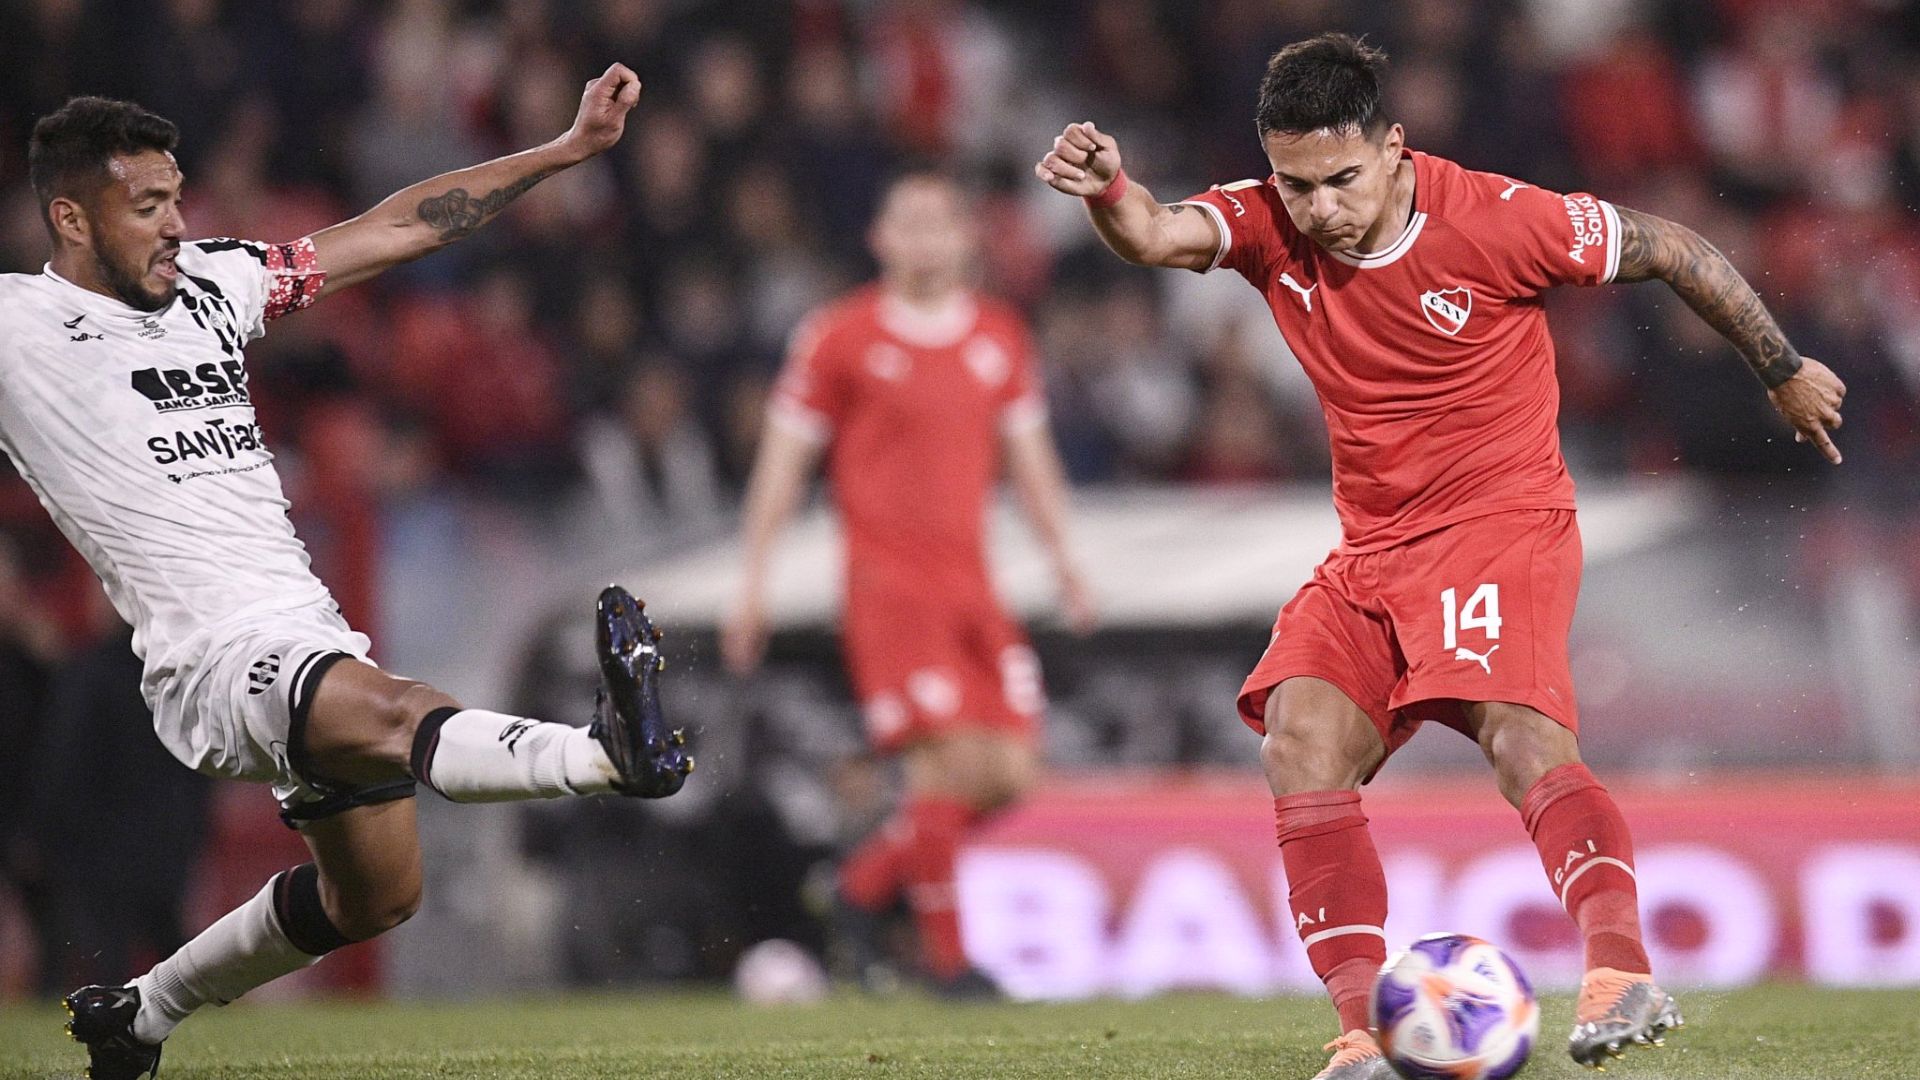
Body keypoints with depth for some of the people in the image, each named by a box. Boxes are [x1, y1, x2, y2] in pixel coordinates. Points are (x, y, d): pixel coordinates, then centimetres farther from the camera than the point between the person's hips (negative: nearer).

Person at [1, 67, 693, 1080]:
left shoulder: (210, 284, 13)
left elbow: (397, 229, 18)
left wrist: (567, 148, 17)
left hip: (311, 640, 9)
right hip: (213, 659, -9)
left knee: (375, 896, 18)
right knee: (398, 712, -35)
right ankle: (612, 748, -63)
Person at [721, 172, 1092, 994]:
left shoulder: (999, 337, 13)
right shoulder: (839, 336, -1)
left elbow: (1027, 455, 21)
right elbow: (784, 459, 2)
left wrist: (1063, 559, 12)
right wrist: (753, 580, 0)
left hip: (970, 581, 6)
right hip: (888, 581, -5)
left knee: (1008, 772, -2)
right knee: (947, 757, -16)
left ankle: (869, 879, 19)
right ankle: (945, 954, -3)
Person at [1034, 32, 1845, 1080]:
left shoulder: (1492, 219, -15)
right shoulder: (1271, 226, -3)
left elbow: (1671, 249, -3)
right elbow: (1154, 236, -22)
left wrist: (1785, 372, 7)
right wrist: (1107, 190, -47)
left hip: (1502, 526, -5)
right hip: (1369, 552, 5)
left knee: (1521, 738, -28)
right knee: (1300, 745, -14)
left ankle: (1621, 970, -40)